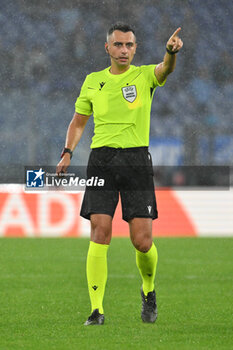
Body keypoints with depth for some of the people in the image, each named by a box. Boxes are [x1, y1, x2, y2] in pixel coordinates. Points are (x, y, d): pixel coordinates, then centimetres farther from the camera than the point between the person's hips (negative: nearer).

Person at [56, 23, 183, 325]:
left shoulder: (144, 76, 5)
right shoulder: (93, 81, 12)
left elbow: (164, 69, -18)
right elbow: (78, 121, 21)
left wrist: (171, 51, -41)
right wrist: (68, 153, 4)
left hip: (137, 158, -1)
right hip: (101, 160, 1)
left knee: (142, 241, -5)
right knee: (100, 232, -11)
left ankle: (149, 290, 25)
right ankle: (97, 309, -9)